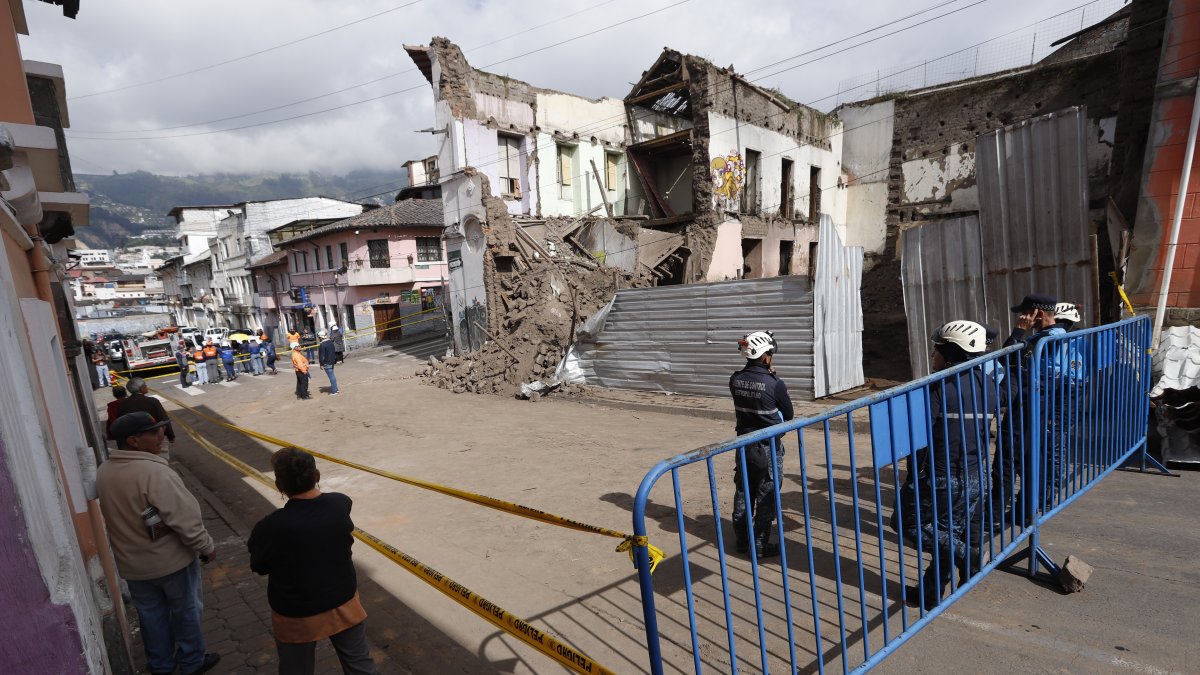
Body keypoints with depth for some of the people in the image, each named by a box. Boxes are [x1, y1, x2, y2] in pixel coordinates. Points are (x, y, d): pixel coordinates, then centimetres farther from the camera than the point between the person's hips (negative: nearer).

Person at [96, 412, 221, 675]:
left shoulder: (103, 473, -4)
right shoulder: (153, 472, -29)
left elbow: (113, 517, 10)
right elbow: (184, 519, -26)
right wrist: (206, 546, -13)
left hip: (132, 564, 7)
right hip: (171, 560, -6)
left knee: (150, 614, 23)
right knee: (185, 611, 15)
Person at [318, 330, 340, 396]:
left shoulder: (322, 345, -18)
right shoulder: (330, 342, 8)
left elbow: (321, 356, -18)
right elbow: (334, 351, 16)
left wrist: (321, 364, -12)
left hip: (327, 363, -8)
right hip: (332, 361, 8)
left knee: (331, 376, -4)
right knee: (332, 376, 19)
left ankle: (334, 391, -1)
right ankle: (335, 389, 24)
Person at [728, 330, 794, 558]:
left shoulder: (735, 379, -7)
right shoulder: (774, 384, -20)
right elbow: (788, 415, -7)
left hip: (743, 442, 5)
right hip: (768, 446, -5)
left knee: (743, 493, 16)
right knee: (766, 496, 9)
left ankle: (742, 540, 28)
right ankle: (760, 545, 17)